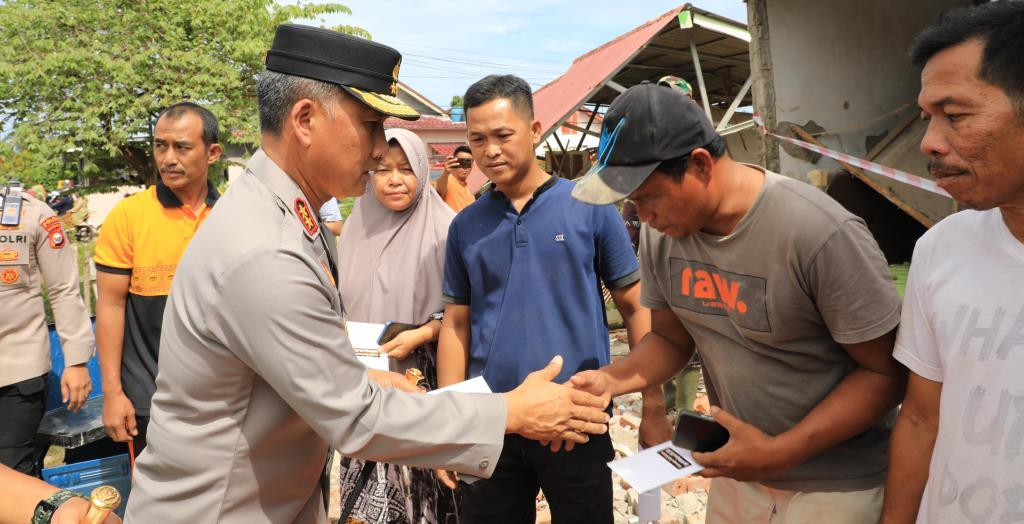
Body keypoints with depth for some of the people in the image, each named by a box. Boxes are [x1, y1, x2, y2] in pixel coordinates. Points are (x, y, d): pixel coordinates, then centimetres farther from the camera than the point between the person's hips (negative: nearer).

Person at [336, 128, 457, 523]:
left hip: (423, 378, -4)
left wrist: (421, 334, -18)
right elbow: (340, 303, 16)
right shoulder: (357, 229, 6)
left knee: (422, 480, 4)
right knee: (368, 489, 10)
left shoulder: (444, 228, -8)